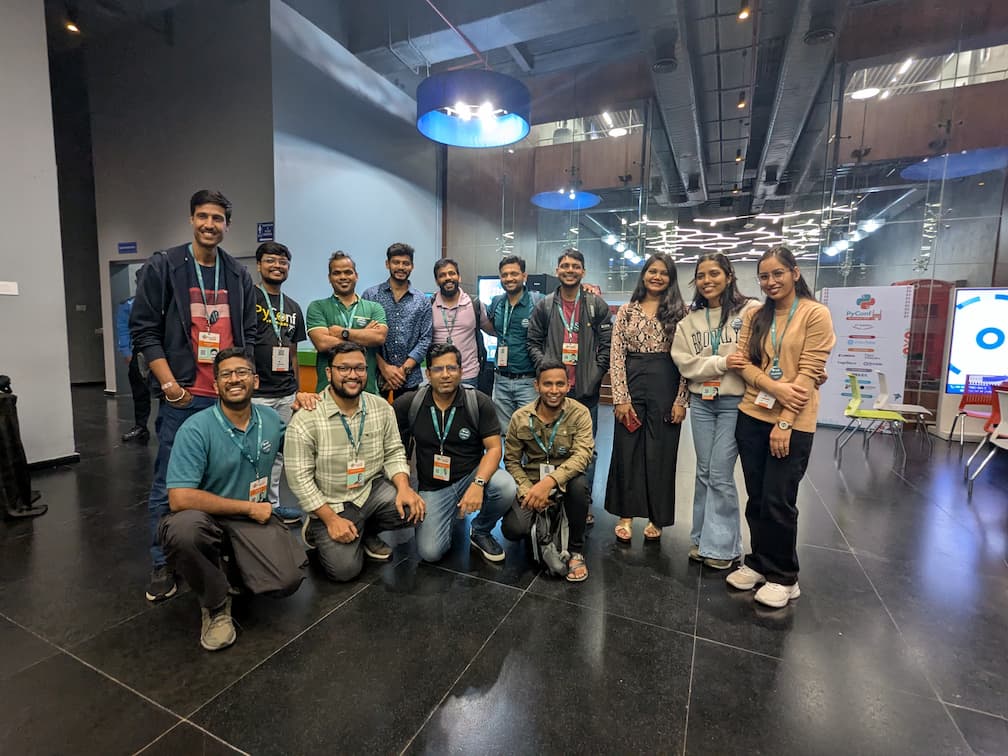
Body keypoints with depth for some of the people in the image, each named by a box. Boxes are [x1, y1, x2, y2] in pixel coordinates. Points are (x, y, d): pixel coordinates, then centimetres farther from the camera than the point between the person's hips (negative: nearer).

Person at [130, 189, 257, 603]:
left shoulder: (239, 275, 10)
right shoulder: (162, 266, -1)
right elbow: (143, 330, -3)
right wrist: (169, 384, -11)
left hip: (228, 395, 3)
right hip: (182, 396, -3)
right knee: (169, 484, 4)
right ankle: (163, 564, 20)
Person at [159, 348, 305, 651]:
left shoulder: (272, 419, 0)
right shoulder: (196, 429, -15)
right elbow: (179, 498, -22)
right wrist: (249, 507, -17)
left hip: (256, 518, 3)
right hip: (209, 518, -2)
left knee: (287, 581, -22)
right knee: (182, 529, -38)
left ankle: (238, 564, 16)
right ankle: (216, 604, -8)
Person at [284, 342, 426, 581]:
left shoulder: (382, 408, -4)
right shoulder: (305, 419, -16)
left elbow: (394, 453, 1)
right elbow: (299, 477, -15)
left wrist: (404, 488, -17)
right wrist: (331, 519, -18)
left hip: (373, 490, 4)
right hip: (330, 504, -4)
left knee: (414, 508, -20)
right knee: (345, 569, -14)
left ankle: (367, 532, 10)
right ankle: (319, 530, 17)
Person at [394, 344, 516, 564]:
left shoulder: (479, 402, -10)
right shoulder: (409, 404, -6)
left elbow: (494, 448, -13)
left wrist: (478, 483, -30)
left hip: (472, 475, 0)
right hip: (433, 488, 1)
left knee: (505, 486, -32)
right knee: (429, 552, -15)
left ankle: (480, 531, 2)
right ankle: (450, 516, 21)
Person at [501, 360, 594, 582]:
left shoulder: (580, 413, -11)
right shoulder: (520, 417, -6)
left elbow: (582, 455, -24)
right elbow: (511, 460, 0)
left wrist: (549, 481, -39)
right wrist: (528, 491, -18)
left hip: (565, 480, -1)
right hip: (530, 481, 1)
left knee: (579, 484, -37)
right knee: (513, 529, -23)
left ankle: (576, 550, -10)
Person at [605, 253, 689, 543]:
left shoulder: (680, 311, 3)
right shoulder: (626, 310, 5)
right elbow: (616, 356, 0)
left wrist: (681, 400, -6)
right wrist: (621, 397, -7)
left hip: (666, 387, -1)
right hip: (632, 384, 1)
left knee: (661, 452, 6)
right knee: (627, 449, 6)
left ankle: (656, 517, 24)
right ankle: (625, 515, 22)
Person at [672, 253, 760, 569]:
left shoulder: (751, 310, -4)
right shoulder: (690, 320, 7)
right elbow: (686, 364, -3)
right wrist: (725, 362, -15)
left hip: (736, 402, -4)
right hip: (701, 402, 4)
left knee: (720, 475, -1)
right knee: (704, 472, 12)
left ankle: (721, 545, 16)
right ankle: (702, 538, 26)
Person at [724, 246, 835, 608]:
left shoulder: (815, 314, -4)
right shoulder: (754, 316, 10)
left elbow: (809, 372, -11)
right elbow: (744, 362, 4)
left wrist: (785, 421, -17)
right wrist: (775, 387, -15)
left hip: (793, 423, -4)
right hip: (752, 416, 5)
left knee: (778, 501, 1)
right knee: (756, 498, 12)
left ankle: (783, 576, 21)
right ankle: (759, 562, 30)